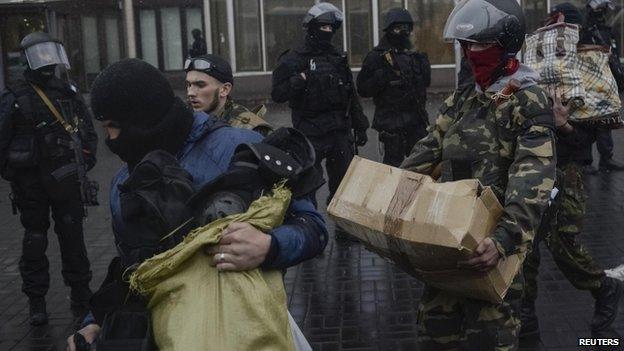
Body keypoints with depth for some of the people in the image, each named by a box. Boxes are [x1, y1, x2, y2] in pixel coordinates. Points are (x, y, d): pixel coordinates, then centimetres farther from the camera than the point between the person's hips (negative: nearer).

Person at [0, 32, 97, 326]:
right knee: (35, 239, 5)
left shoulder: (68, 91, 6)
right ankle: (36, 301, 14)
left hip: (66, 179, 3)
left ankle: (80, 292, 22)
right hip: (31, 182, -3)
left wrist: (87, 159, 6)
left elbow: (87, 128, 15)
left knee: (72, 235, 9)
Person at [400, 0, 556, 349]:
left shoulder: (529, 103, -11)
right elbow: (426, 154, 14)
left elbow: (531, 181, -22)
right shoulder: (462, 101, 13)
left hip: (492, 239, -7)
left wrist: (505, 240, -36)